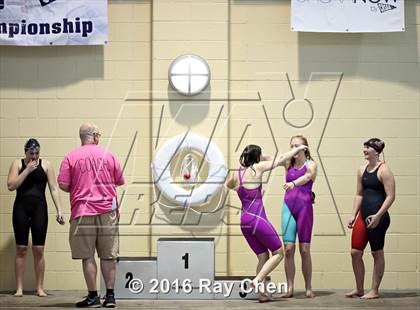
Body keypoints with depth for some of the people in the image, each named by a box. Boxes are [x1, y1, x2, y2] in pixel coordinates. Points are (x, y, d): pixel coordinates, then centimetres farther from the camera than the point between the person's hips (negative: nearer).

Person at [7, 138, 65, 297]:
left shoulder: (45, 165, 4)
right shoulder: (17, 163, 4)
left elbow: (54, 189, 1)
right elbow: (11, 186, -8)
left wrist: (59, 210, -7)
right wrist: (27, 170, -12)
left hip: (39, 208, 0)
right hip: (21, 207, 0)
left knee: (39, 249, 1)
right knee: (21, 249, 2)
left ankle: (40, 288, 8)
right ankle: (19, 288, 6)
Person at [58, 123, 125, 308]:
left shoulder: (71, 157, -1)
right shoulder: (109, 156, 4)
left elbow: (63, 185, -5)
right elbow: (120, 181, 11)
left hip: (82, 212, -1)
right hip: (107, 212, 2)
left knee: (88, 257, 3)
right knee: (108, 256, 7)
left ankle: (93, 296, 5)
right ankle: (110, 296, 9)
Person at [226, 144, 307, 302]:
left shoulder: (236, 174, 10)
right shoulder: (257, 168, -5)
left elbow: (228, 185, 33)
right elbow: (281, 159, 3)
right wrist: (297, 149, 18)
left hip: (244, 221, 7)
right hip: (257, 218, -7)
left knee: (263, 257, 14)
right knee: (278, 253, 5)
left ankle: (262, 293, 7)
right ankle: (258, 279, -11)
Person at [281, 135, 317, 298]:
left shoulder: (311, 164, -1)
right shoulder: (288, 164, 12)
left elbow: (307, 176, -22)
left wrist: (293, 183, -41)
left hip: (304, 207, -3)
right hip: (288, 206, 3)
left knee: (305, 250, 0)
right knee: (288, 249, -3)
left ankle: (308, 288, 9)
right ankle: (290, 288, 2)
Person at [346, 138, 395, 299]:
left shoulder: (383, 170, -9)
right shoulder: (362, 170, 12)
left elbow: (391, 196, -13)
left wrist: (378, 215, -21)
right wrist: (353, 215, 12)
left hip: (378, 217, -7)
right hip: (363, 216, 7)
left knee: (377, 253, 3)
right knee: (355, 252, 7)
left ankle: (374, 291, 13)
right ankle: (359, 289, 20)